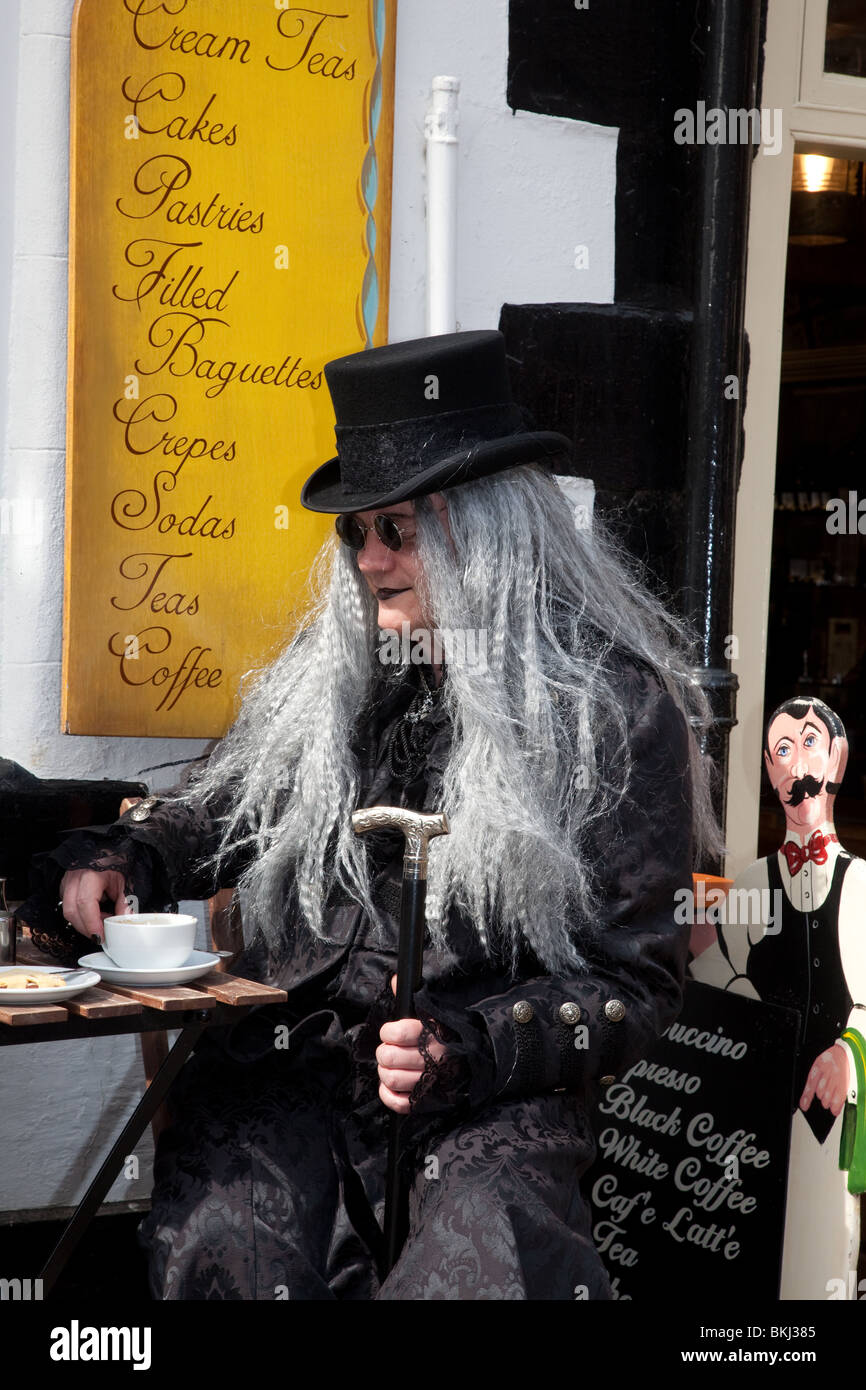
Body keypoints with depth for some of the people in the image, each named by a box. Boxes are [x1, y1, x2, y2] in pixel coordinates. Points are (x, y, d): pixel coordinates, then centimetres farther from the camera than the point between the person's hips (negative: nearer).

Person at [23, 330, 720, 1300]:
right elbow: (221, 813, 27)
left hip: (501, 1088, -3)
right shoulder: (331, 669, 14)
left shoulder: (619, 706, -1)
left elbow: (634, 978, -1)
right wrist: (121, 857, 5)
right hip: (294, 1051, 3)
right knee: (220, 1248, -27)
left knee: (483, 1266, -33)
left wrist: (465, 1051, -16)